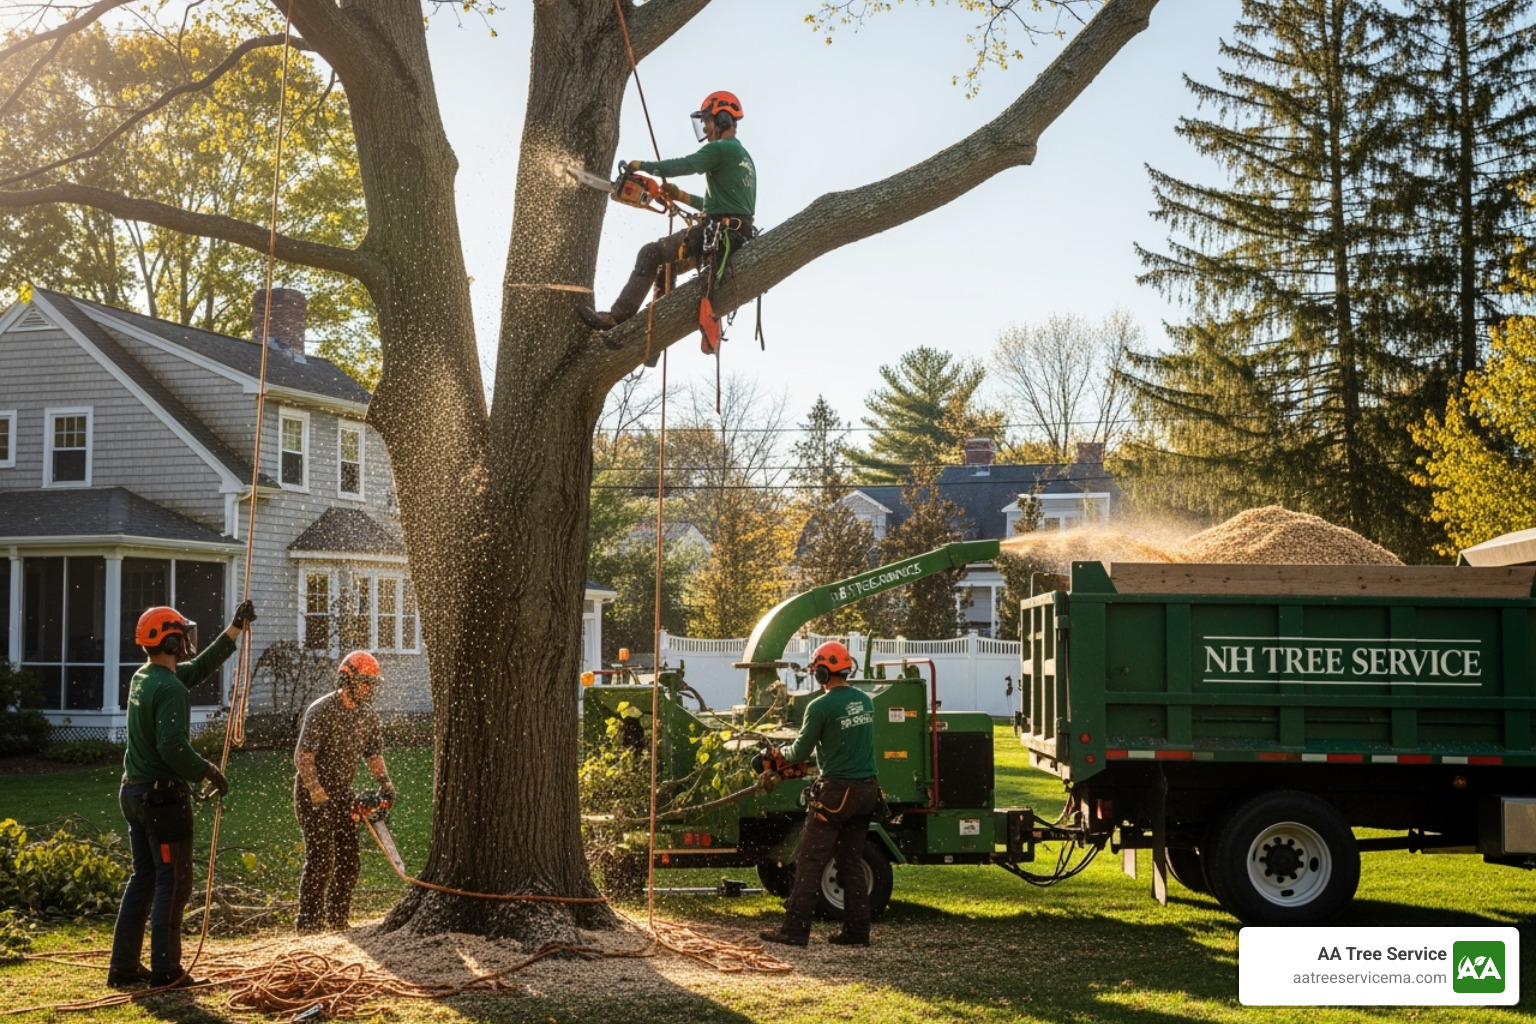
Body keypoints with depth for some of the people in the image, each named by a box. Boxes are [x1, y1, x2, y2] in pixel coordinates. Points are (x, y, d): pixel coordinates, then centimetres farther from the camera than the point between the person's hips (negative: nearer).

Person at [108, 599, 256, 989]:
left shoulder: (144, 677, 11)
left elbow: (200, 666, 23)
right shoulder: (170, 688, -19)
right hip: (163, 796, -10)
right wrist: (208, 771, -14)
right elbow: (172, 747, -27)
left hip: (134, 792, 10)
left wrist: (236, 629, 24)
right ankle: (166, 969, 1)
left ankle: (124, 965, 18)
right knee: (173, 882, -2)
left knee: (143, 877, 15)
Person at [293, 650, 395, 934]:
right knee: (320, 859, -12)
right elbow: (303, 757, -19)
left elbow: (373, 753, 11)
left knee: (348, 860, 5)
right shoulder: (320, 712, -17)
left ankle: (337, 922, 14)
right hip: (313, 794, -7)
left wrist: (385, 783, -6)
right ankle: (309, 925, -7)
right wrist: (318, 795, -24)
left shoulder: (369, 716, 4)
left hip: (342, 793, 7)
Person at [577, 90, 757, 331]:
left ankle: (616, 318, -10)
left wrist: (641, 165, 3)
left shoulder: (721, 149, -8)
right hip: (738, 236, 10)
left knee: (651, 254, -7)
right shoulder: (744, 156, 23)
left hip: (718, 232, -10)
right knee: (668, 264, 23)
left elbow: (677, 167, -12)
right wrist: (682, 197, 21)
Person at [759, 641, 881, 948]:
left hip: (836, 792, -7)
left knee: (810, 862, -1)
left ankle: (795, 931, -1)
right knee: (851, 862, 14)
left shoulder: (820, 707, -12)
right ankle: (857, 930, 12)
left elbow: (800, 752, -3)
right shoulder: (865, 701, 8)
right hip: (867, 789, 7)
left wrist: (783, 754, 18)